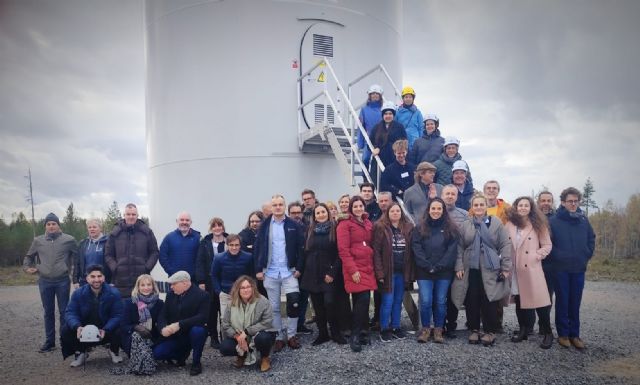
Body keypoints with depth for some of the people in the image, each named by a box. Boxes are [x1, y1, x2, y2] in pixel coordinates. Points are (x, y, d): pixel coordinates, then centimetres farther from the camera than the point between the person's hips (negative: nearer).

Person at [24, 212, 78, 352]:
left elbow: (77, 255, 5)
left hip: (63, 281, -2)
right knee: (48, 312, 10)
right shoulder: (38, 240, 5)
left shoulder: (68, 240, -3)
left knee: (64, 312, 4)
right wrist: (27, 267, 5)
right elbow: (29, 256, 19)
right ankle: (49, 341, 19)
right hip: (45, 282, 2)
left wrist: (72, 269, -1)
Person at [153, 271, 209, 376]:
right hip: (174, 335, 4)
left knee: (198, 330, -37)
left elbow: (202, 317, -25)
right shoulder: (171, 294, 3)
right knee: (157, 353, -16)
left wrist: (179, 325, -33)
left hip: (191, 334, -4)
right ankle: (182, 354, 14)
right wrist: (163, 328, -23)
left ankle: (196, 363, -11)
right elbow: (163, 315, 0)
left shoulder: (202, 295, -14)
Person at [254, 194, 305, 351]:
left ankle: (291, 335, 11)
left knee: (294, 303, -8)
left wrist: (299, 267, -7)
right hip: (270, 273, 1)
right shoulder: (264, 226, 2)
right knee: (274, 307, 9)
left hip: (289, 271, -1)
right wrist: (258, 269, -4)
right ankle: (279, 337, 21)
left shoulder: (294, 225, -1)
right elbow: (258, 248, 1)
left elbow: (300, 248, -1)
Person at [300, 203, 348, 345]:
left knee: (330, 303, -14)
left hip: (329, 274, -4)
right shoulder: (310, 231, 11)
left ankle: (335, 332, 4)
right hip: (312, 274, 4)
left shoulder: (334, 229, -2)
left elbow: (339, 253, -6)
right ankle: (322, 333, 18)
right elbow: (305, 252, 13)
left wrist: (332, 272, -13)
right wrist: (302, 270, 7)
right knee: (318, 306, 6)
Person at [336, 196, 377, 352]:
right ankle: (355, 336, -5)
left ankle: (361, 332, 17)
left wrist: (373, 266, 12)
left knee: (363, 301, 5)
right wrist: (352, 270, -15)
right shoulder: (345, 224, -3)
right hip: (355, 268, -6)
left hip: (367, 267, 6)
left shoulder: (368, 223, 17)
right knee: (363, 299, -14)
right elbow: (343, 249, -9)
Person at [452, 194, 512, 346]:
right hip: (470, 269, 2)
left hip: (490, 270, -2)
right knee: (472, 301, 5)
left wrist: (505, 267, -6)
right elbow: (459, 248, 8)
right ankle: (474, 330, 19)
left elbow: (505, 245, 0)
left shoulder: (496, 223, 2)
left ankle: (490, 331, 12)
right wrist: (459, 267, 0)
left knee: (489, 301, -1)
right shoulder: (465, 226, 8)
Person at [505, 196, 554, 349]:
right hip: (515, 269, 3)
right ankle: (523, 330, 22)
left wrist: (537, 256, -10)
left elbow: (547, 245, 3)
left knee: (539, 300, -6)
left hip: (532, 268, -3)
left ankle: (548, 333, 6)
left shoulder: (538, 224, 2)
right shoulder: (510, 224, 7)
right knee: (519, 300, 10)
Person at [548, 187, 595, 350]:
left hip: (579, 269, 3)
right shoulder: (554, 221, -6)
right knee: (562, 302, 4)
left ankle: (574, 334, 18)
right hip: (560, 269, -3)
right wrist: (557, 256, -10)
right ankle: (563, 334, 14)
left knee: (575, 303, 8)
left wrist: (587, 255, 4)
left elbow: (591, 239, 13)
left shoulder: (583, 219, 5)